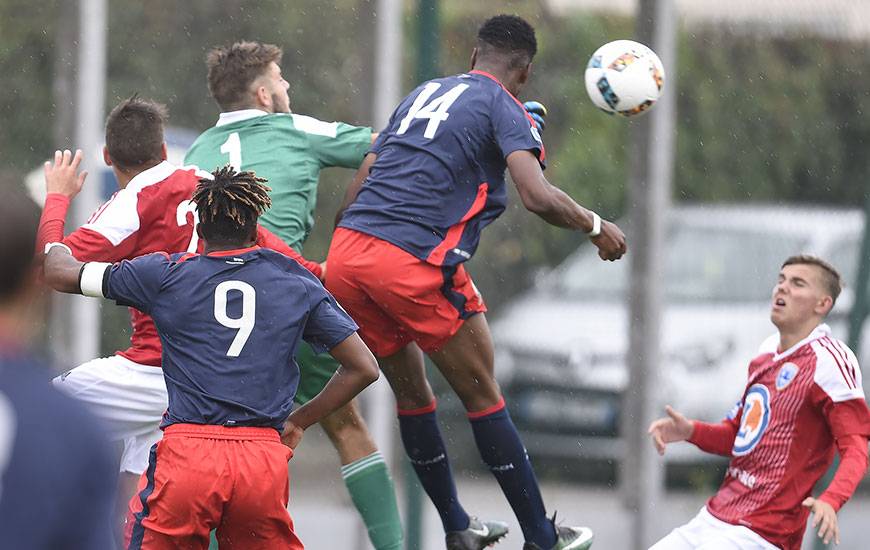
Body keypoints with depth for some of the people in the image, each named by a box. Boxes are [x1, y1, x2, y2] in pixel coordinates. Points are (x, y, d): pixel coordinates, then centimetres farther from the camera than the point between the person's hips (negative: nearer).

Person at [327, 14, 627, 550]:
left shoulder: (422, 94, 23)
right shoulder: (505, 109, 3)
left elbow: (360, 182, 22)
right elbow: (539, 197, -13)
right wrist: (596, 226, 4)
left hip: (346, 252, 6)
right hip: (415, 265, -6)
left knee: (412, 393, 22)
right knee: (483, 398, 7)